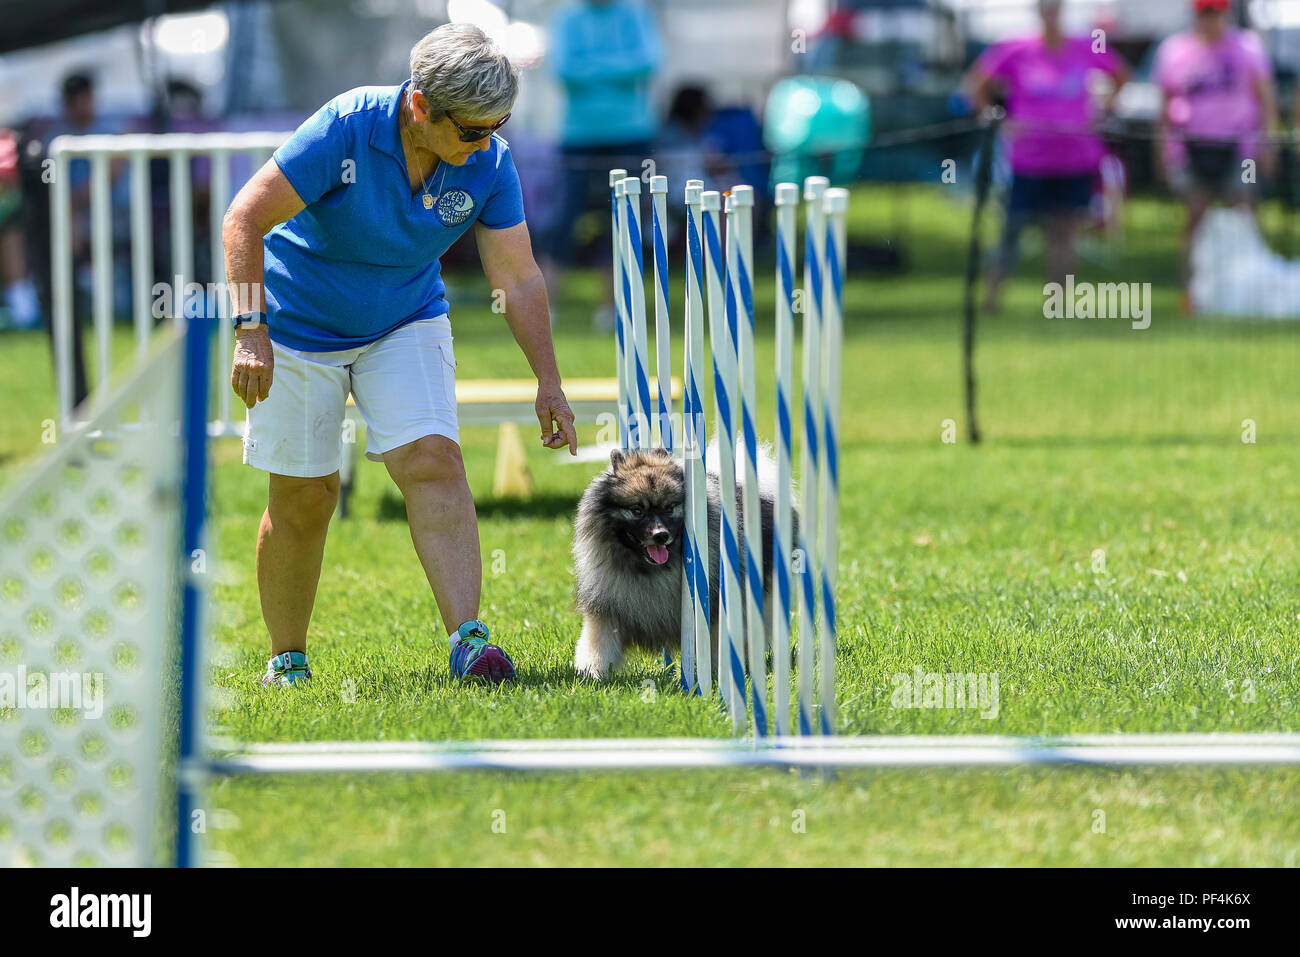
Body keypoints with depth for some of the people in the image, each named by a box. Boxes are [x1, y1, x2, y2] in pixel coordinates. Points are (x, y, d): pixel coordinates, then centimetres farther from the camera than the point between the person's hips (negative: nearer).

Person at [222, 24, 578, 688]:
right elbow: (245, 218, -25)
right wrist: (250, 331, -31)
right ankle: (286, 660, 18)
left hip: (407, 324, 3)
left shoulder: (489, 164, -15)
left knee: (434, 461, -17)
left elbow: (517, 277, -6)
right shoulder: (346, 128, -28)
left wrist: (548, 382, -10)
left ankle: (468, 640, -23)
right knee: (304, 495, 0)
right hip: (299, 326, -3)